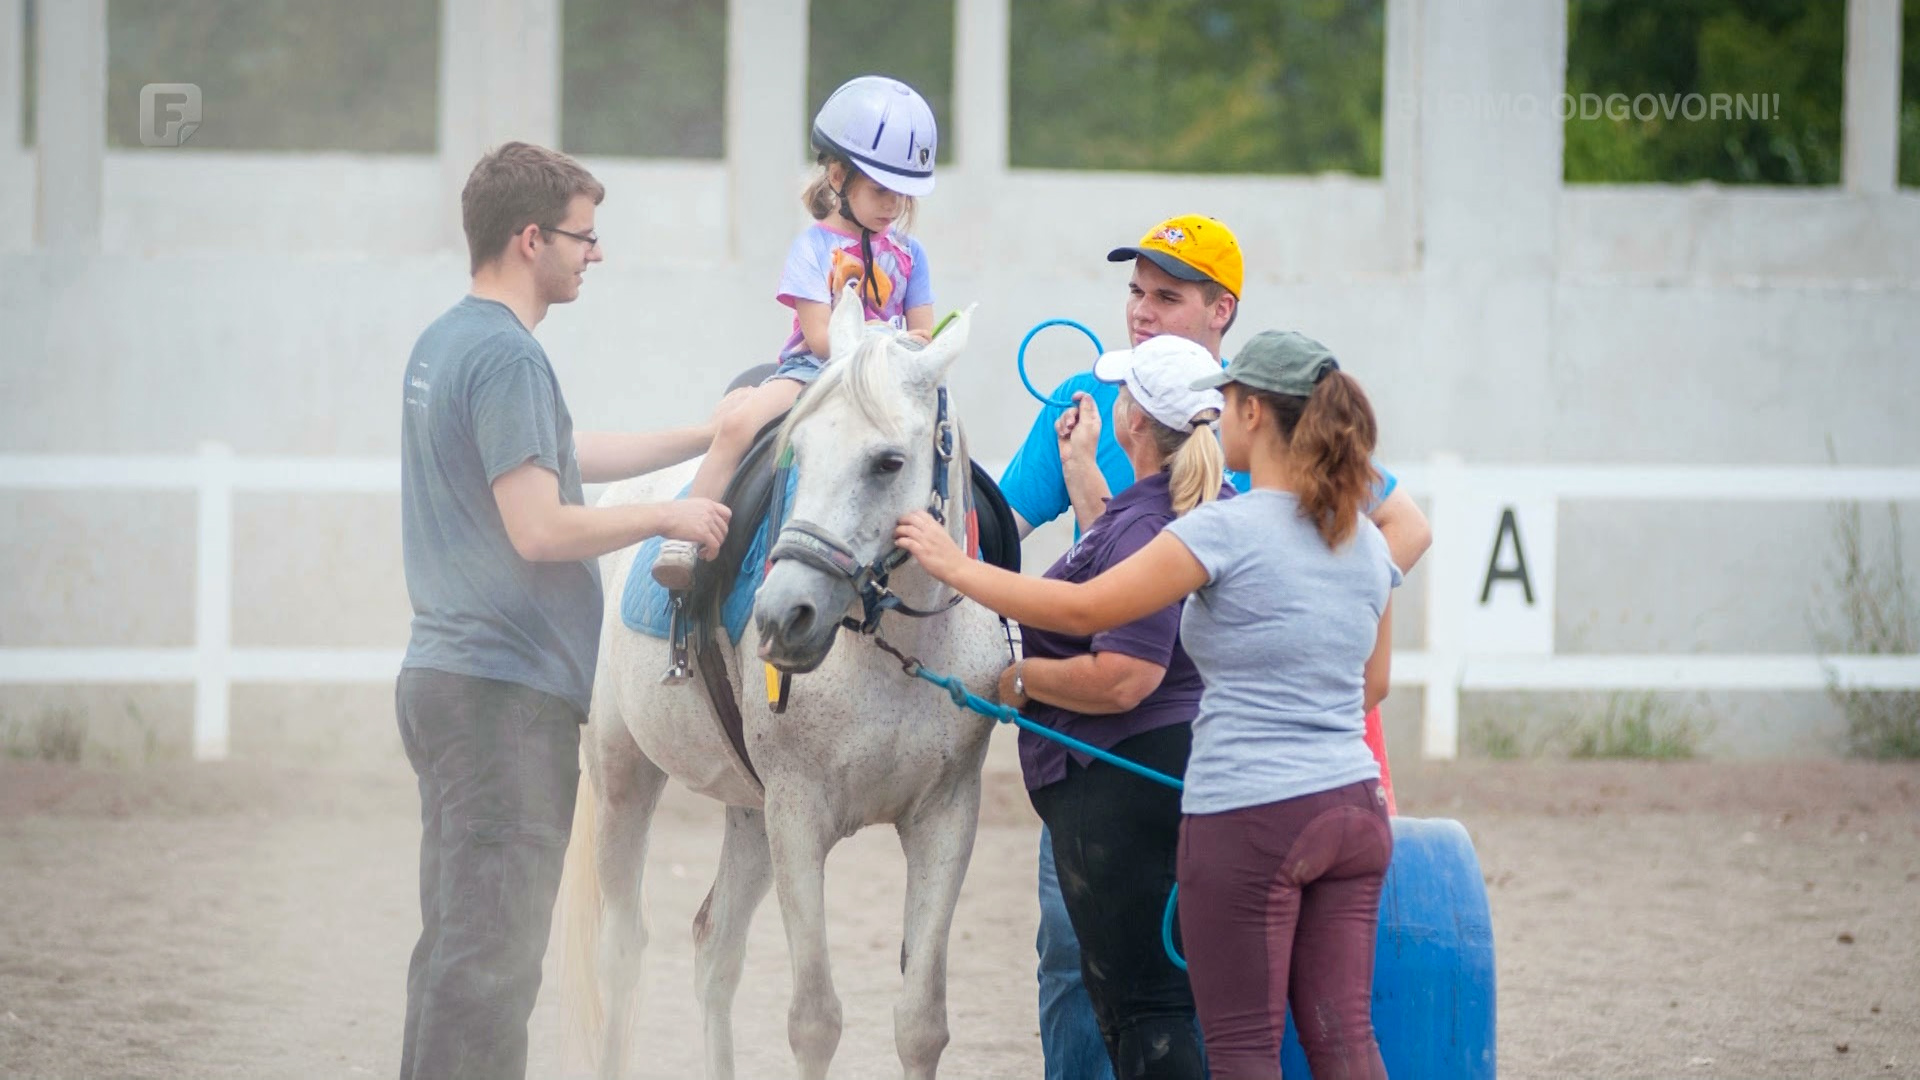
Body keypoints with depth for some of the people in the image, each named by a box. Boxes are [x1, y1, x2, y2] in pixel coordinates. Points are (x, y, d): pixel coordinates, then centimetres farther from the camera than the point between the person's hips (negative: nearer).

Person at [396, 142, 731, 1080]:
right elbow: (540, 527, -22)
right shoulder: (506, 355, -16)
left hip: (447, 678, 10)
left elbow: (567, 453, 27)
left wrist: (710, 435, 29)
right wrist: (668, 517, -9)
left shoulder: (445, 344, 15)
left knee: (460, 946, 14)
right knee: (490, 957, -9)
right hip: (506, 695, -10)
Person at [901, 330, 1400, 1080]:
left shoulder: (1226, 532, -13)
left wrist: (956, 568, -1)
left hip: (1248, 820, -6)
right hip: (1353, 808, 7)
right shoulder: (1367, 544, 8)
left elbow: (1082, 610, -11)